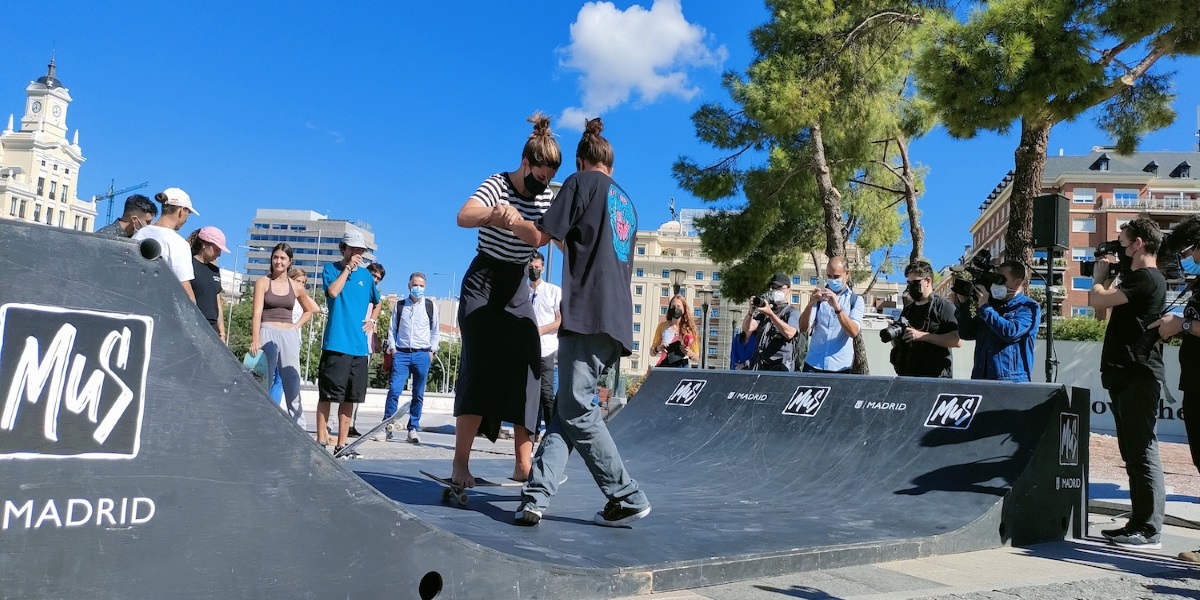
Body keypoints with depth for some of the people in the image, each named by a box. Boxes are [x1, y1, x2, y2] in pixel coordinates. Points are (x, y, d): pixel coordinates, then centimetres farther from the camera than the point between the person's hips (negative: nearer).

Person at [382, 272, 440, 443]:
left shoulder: (431, 306, 7)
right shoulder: (400, 305, 10)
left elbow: (436, 331, 10)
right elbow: (392, 328, 12)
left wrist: (432, 350, 3)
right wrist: (392, 348, 1)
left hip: (422, 354, 0)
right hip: (401, 353, 0)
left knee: (418, 394, 3)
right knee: (394, 390, -9)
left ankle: (414, 429, 10)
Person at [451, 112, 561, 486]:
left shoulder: (548, 198, 2)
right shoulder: (497, 185, -15)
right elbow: (463, 217, -34)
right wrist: (494, 214, -56)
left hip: (518, 288, 6)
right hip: (484, 283, -5)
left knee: (527, 368, -4)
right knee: (481, 367, -16)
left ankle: (523, 465, 0)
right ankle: (460, 464, -14)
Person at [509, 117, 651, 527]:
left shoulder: (582, 183, 3)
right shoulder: (626, 205, 25)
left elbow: (539, 236, -2)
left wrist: (511, 220, 16)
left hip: (588, 315, -8)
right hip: (617, 321, 8)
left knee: (576, 410, -5)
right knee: (567, 407, 7)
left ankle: (627, 497, -3)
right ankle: (537, 494, 0)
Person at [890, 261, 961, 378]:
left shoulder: (943, 306, -2)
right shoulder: (907, 309, 18)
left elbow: (957, 340, -13)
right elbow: (896, 344, 24)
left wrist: (922, 335, -18)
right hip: (906, 375, 6)